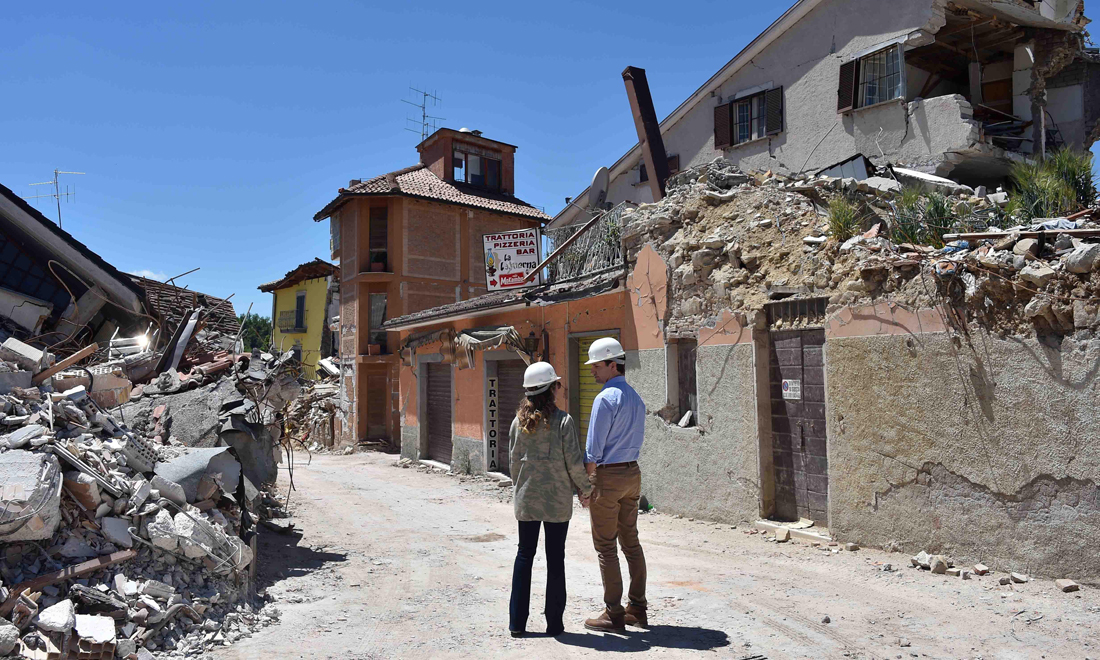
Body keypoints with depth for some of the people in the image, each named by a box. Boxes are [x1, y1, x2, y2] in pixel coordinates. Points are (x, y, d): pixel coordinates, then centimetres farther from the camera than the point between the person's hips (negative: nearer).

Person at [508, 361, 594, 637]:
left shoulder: (519, 421, 0)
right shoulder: (563, 421, -12)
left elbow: (514, 461, 4)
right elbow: (574, 462, -11)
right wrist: (585, 489, 4)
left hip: (526, 498, 3)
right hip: (557, 500, -3)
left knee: (524, 555, 12)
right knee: (555, 557, 7)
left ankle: (517, 622, 15)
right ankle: (554, 622, 15)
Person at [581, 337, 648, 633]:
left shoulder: (605, 398, -16)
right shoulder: (636, 398, 11)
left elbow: (593, 450, -16)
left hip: (607, 475, -8)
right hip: (632, 474, 9)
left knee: (606, 547, 0)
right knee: (631, 542, 14)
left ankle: (614, 614, 6)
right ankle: (637, 608, 21)